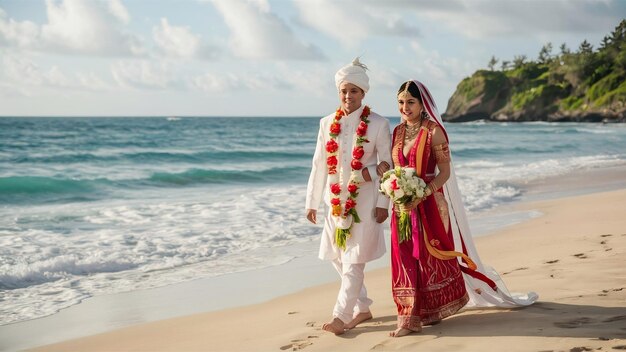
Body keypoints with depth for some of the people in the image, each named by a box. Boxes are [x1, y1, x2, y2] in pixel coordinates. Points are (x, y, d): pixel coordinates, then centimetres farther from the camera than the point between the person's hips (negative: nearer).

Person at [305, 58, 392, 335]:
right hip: (336, 200, 5)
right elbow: (319, 165, 9)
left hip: (364, 200, -5)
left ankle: (341, 315, 0)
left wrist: (383, 204, -8)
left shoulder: (378, 124, -6)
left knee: (354, 260, -6)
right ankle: (362, 308, 26)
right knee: (337, 257, 11)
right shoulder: (327, 124, 5)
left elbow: (386, 165, -4)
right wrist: (312, 201, 9)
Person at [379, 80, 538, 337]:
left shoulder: (433, 131, -9)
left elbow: (445, 172, -12)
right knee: (405, 261, 5)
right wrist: (383, 169, -5)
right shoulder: (398, 131, 10)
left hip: (428, 205, -5)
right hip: (402, 206, 5)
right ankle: (410, 317, 13)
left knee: (431, 257, 3)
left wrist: (420, 197, -23)